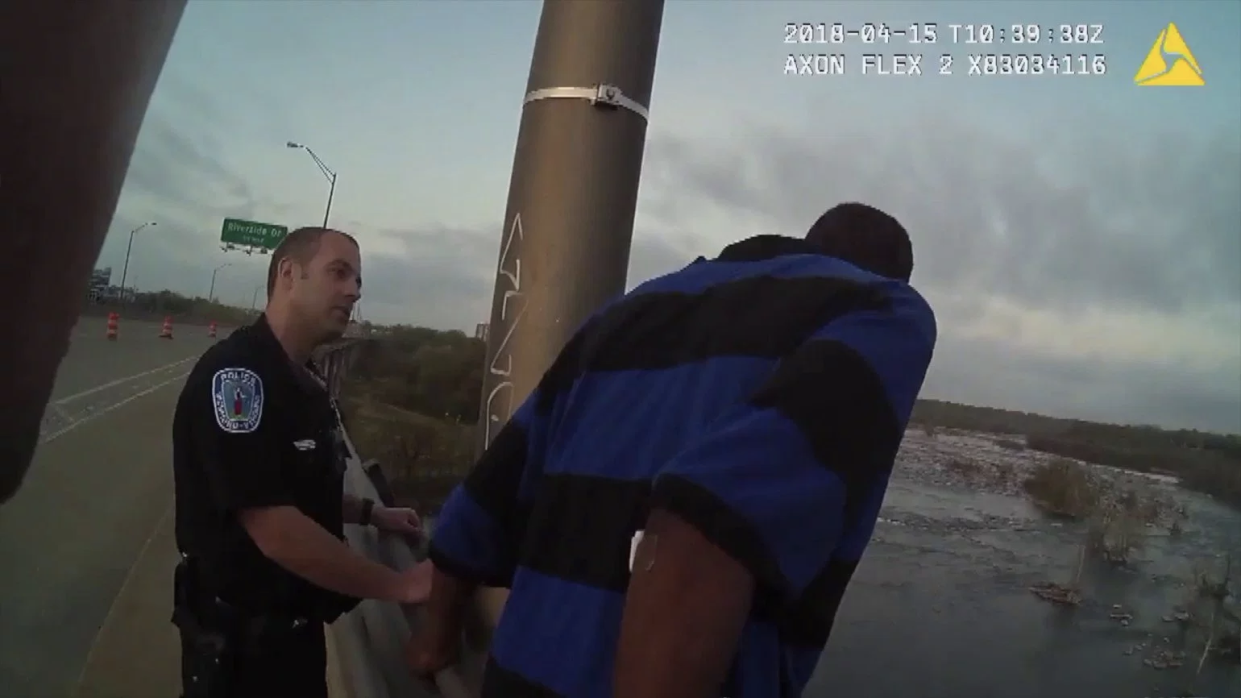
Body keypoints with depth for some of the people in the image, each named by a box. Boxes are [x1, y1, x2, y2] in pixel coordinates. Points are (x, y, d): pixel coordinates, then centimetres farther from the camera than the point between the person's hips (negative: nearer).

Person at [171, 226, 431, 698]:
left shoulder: (306, 383, 8)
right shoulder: (237, 373, -22)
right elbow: (276, 531, -28)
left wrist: (371, 515, 7)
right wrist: (400, 585, -22)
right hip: (241, 641, -8)